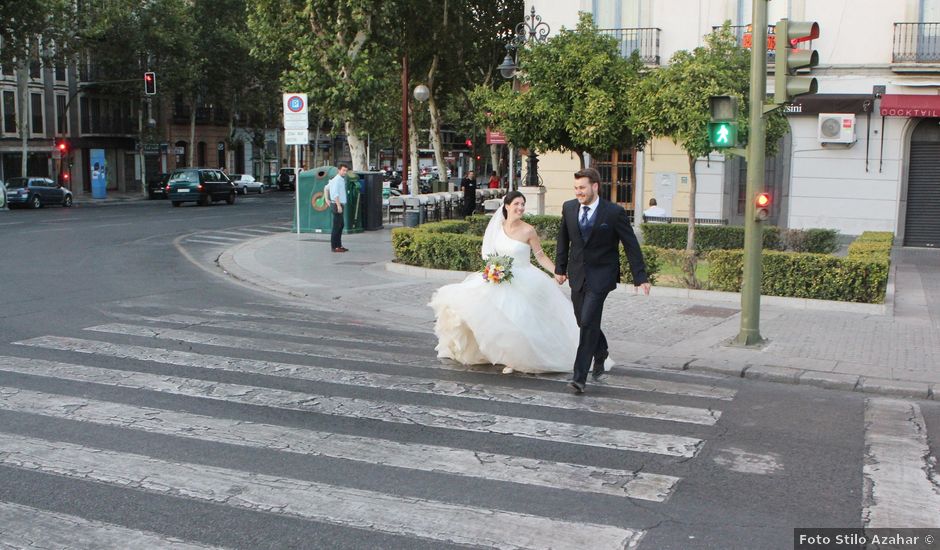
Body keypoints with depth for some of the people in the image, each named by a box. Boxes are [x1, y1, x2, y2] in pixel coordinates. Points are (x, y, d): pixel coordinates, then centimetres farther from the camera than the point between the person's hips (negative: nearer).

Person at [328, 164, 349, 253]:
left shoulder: (342, 179, 17)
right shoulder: (337, 179, -13)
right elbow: (335, 193, -20)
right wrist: (338, 205, -26)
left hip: (340, 204, 10)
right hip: (337, 204, -10)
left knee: (340, 225, 14)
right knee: (337, 226, -9)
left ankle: (338, 245, 19)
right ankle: (334, 246, -8)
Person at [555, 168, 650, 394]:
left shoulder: (614, 212, -11)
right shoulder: (569, 208, 2)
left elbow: (631, 245, -6)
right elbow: (563, 239, 16)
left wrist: (640, 277, -8)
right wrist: (560, 268, 14)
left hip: (601, 275, -5)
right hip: (577, 274, 5)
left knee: (588, 322, -14)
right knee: (584, 322, 13)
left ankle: (580, 376, -10)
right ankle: (601, 353, 44)